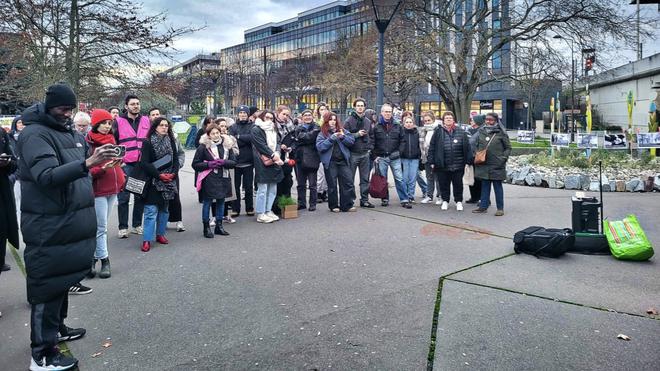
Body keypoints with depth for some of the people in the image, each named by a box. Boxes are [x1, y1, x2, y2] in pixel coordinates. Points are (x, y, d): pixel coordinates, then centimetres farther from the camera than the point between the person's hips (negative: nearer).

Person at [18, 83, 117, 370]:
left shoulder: (70, 132, 14)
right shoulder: (35, 135, -13)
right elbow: (46, 176, -27)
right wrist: (87, 163, -38)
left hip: (71, 223, 8)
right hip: (49, 228, -8)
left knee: (63, 278, 19)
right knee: (48, 285, -2)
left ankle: (56, 328, 37)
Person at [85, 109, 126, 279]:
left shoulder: (111, 139, 12)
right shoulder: (88, 143, -10)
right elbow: (87, 171, -14)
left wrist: (121, 179, 13)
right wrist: (103, 168, -28)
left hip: (113, 188, 7)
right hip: (98, 189, -7)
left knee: (100, 225, 13)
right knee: (101, 227, -2)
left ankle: (93, 257, 22)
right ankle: (104, 260, 7)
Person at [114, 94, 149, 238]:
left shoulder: (146, 121, 9)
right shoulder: (118, 121, 0)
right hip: (125, 165, -3)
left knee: (140, 196, 8)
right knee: (124, 197, 0)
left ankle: (137, 225, 19)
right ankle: (123, 228, 9)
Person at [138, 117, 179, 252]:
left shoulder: (171, 142, 8)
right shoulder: (148, 143, -6)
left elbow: (176, 160, 8)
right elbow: (144, 163, -12)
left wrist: (173, 173, -10)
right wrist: (159, 175, -16)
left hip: (168, 182, 5)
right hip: (153, 182, -5)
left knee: (164, 210, 13)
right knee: (151, 211, -7)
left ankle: (160, 234, 26)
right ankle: (147, 240, -3)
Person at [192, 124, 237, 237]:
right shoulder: (203, 146, -5)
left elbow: (233, 161, 4)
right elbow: (195, 164, -3)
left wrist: (223, 162, -14)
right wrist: (209, 164, -15)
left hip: (223, 178, 4)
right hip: (209, 179, -4)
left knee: (221, 201, 12)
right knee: (207, 202, 2)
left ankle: (219, 226, 25)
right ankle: (206, 227, 13)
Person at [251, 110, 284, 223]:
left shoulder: (274, 130, 21)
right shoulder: (256, 130, -3)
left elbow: (278, 142, 11)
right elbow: (261, 145, -12)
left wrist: (276, 154, -8)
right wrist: (273, 155, -16)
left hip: (274, 162, 7)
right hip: (262, 163, -7)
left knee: (273, 189, 10)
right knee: (263, 189, -6)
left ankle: (268, 211, 20)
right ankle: (260, 214, 0)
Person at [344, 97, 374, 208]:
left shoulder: (368, 121, 12)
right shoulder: (349, 120, -4)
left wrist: (369, 147, 8)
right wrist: (357, 134, -17)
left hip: (365, 153, 5)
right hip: (353, 153, -5)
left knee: (365, 178, 8)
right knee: (350, 178, 2)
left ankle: (364, 199, 16)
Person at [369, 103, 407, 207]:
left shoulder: (397, 126, 8)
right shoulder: (376, 127, 4)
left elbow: (402, 141, 11)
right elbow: (372, 142, 3)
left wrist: (399, 153, 1)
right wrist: (375, 156, -3)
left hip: (395, 157, 0)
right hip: (381, 158, 0)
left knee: (399, 179, -3)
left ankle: (404, 200, 2)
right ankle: (385, 199, 16)